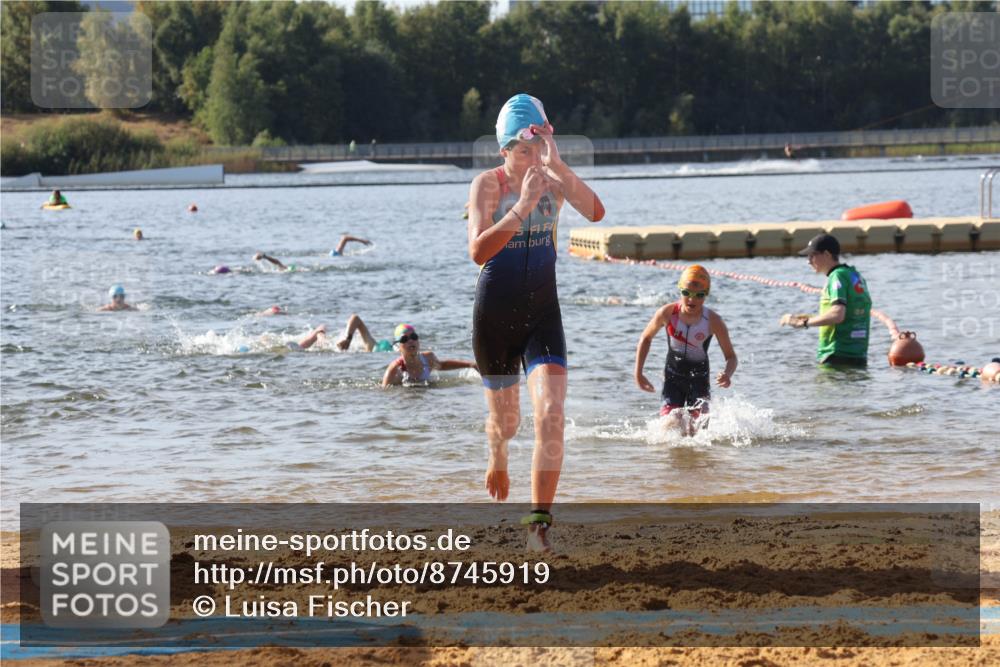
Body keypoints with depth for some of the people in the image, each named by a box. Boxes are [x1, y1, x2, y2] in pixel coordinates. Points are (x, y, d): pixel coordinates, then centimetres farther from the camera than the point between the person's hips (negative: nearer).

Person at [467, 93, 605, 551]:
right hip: (495, 315, -1)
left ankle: (540, 521, -17)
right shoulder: (487, 185, -10)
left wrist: (557, 166, -31)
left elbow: (595, 212, -22)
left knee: (550, 414, -18)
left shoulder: (553, 180, -3)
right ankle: (497, 462, 52)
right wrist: (522, 207, -32)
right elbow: (478, 250, -24)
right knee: (505, 420, 15)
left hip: (543, 313, 1)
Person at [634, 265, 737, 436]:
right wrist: (638, 374, 5)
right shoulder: (667, 313, -12)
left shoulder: (713, 321, -15)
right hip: (673, 378, 0)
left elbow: (731, 356, -8)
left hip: (699, 379, 0)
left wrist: (728, 374, -31)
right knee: (670, 424, -16)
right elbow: (646, 338, 6)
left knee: (696, 429, -9)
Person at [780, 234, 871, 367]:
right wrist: (811, 319, 23)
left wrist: (804, 322, -16)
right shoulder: (856, 276, 17)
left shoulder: (838, 276, -11)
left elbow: (837, 314, -25)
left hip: (837, 357, -9)